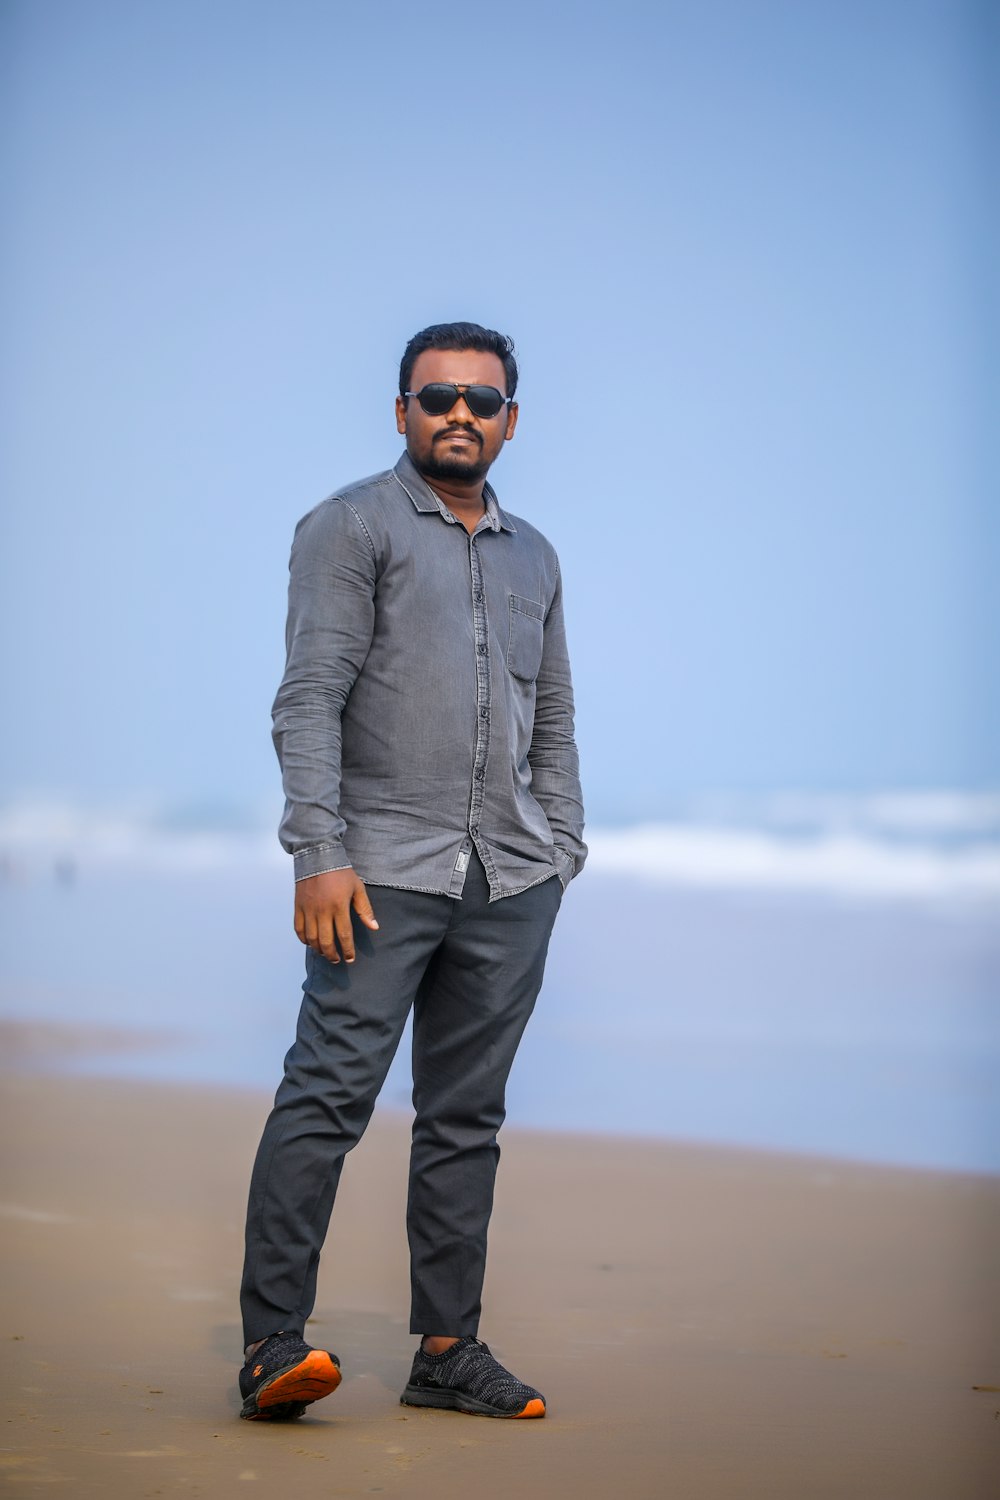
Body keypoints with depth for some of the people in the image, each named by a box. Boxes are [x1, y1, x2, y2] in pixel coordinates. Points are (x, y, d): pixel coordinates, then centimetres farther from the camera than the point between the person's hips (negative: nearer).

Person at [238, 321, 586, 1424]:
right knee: (328, 1094, -11)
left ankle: (447, 1350, 12)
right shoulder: (352, 527, 2)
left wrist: (562, 855, 12)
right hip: (384, 868, -5)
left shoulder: (533, 556, 20)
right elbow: (309, 700, -7)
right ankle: (272, 1343, -9)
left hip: (510, 882, 6)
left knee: (467, 1117, 7)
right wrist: (320, 853, -17)